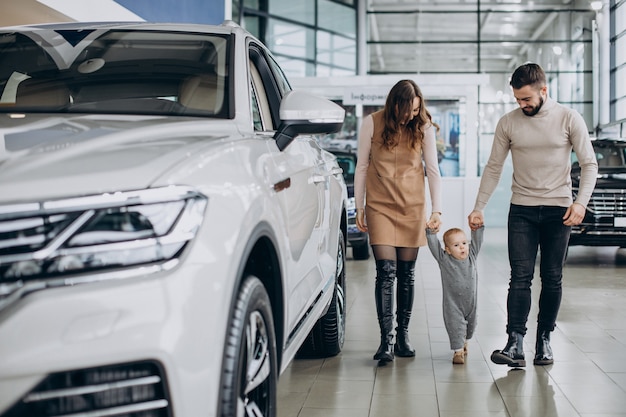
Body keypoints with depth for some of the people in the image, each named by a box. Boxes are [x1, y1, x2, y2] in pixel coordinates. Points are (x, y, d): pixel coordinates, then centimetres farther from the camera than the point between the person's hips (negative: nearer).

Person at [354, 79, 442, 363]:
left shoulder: (423, 126, 0)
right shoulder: (372, 123, -4)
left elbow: (433, 169, 3)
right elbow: (361, 166, 3)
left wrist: (436, 210, -4)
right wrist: (359, 207, 2)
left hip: (412, 206, 2)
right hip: (379, 206, -1)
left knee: (407, 273, 4)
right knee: (386, 270, -10)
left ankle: (403, 335, 16)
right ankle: (386, 339, -9)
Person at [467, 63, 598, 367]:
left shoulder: (569, 119, -2)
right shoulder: (508, 123, 3)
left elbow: (589, 164, -1)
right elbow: (493, 168, 8)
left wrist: (581, 202, -14)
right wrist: (478, 208, 4)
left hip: (558, 208, -1)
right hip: (522, 209, 1)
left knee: (552, 278, 4)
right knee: (520, 276, -8)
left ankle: (544, 340, 15)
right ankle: (515, 344, -13)